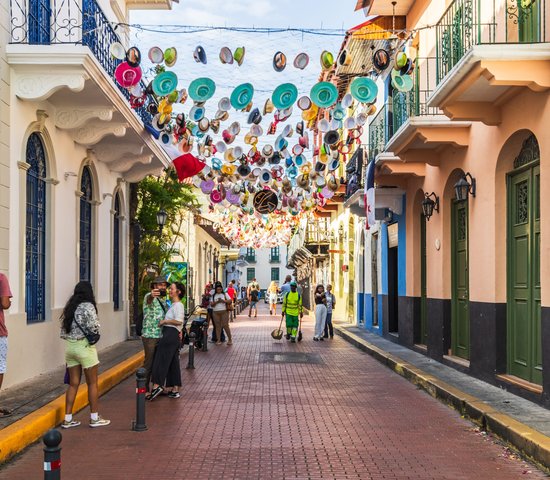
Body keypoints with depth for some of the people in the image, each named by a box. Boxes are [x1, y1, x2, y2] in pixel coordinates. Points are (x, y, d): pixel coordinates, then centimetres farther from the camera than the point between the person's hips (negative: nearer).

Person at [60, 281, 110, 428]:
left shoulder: (69, 307, 10)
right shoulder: (88, 306, -10)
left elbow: (63, 330, 11)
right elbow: (93, 328, -15)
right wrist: (96, 332, 6)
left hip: (69, 346, 7)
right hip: (84, 346, -7)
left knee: (73, 383, 11)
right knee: (92, 383, 5)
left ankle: (68, 419, 12)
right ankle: (94, 418, 10)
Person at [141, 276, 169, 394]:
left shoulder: (163, 300, 16)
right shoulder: (149, 296, -9)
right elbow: (148, 300, -35)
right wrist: (151, 295, -59)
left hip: (161, 336, 8)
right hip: (150, 335, -8)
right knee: (149, 362, -6)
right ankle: (144, 389, 0)